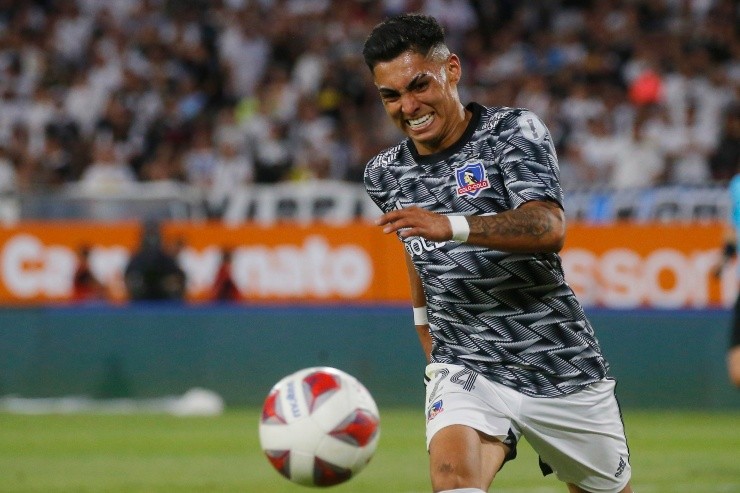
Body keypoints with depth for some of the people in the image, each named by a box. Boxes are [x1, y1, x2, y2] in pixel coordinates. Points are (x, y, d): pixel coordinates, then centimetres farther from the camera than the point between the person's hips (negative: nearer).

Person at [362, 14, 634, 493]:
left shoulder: (514, 131, -10)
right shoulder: (385, 174, 5)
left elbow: (549, 227, -28)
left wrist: (452, 226, -41)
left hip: (561, 368, -1)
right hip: (466, 375, 1)